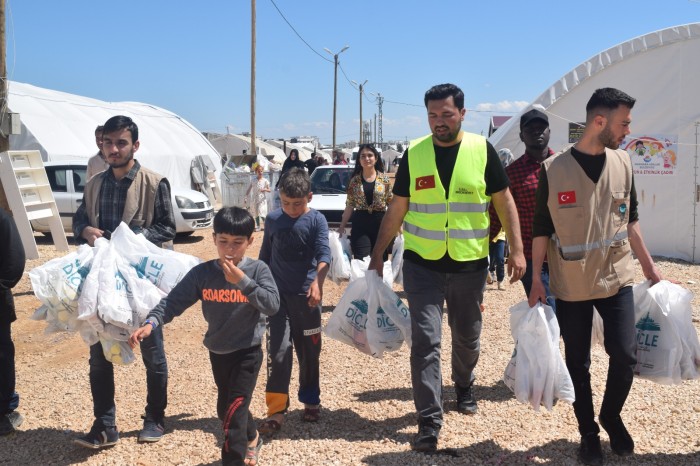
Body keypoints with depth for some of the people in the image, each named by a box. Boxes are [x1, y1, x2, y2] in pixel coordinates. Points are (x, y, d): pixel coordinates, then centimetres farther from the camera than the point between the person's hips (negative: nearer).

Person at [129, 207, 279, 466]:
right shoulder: (202, 273, -8)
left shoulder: (257, 270, -15)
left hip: (248, 352, -5)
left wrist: (242, 281, -33)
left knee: (234, 412, -9)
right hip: (217, 352, 5)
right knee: (225, 409, 22)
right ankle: (251, 439, 51)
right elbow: (173, 301, -13)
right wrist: (151, 323, -29)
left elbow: (272, 305, -26)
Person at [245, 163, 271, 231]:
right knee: (256, 213, 7)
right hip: (255, 200, 3)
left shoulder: (265, 181, -4)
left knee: (262, 213, -12)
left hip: (262, 200, -3)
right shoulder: (253, 181, 2)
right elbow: (249, 190, 5)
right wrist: (246, 197, -2)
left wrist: (265, 189, -25)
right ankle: (258, 226, 16)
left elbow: (269, 190, -4)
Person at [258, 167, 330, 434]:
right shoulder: (273, 220, 5)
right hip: (277, 295, 2)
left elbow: (324, 254, -18)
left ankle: (311, 402, 28)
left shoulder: (316, 220, -6)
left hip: (306, 296, -1)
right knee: (278, 351, -6)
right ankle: (276, 410, -3)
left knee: (309, 352, 10)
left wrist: (317, 282, -35)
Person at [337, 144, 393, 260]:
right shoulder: (354, 180, 4)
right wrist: (342, 226, 4)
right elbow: (349, 206, 7)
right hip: (360, 224, 0)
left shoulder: (384, 179, 2)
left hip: (380, 222, 0)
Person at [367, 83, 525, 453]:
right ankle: (429, 422, 1)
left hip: (469, 265, 1)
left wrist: (517, 250, -5)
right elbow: (396, 210, 4)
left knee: (467, 337, 18)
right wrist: (377, 254, 4)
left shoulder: (482, 150, -3)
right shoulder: (414, 154, -2)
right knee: (425, 340, -7)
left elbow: (504, 202, 1)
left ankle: (464, 387, 46)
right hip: (422, 265, -1)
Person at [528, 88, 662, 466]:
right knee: (578, 363, 7)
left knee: (625, 354, -3)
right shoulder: (554, 169, -10)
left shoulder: (622, 162, 2)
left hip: (616, 278, 3)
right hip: (571, 285, -3)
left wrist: (649, 266, 13)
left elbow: (630, 220, 12)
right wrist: (536, 279, -5)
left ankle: (611, 416, 25)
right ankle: (588, 433, 26)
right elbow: (542, 229, -3)